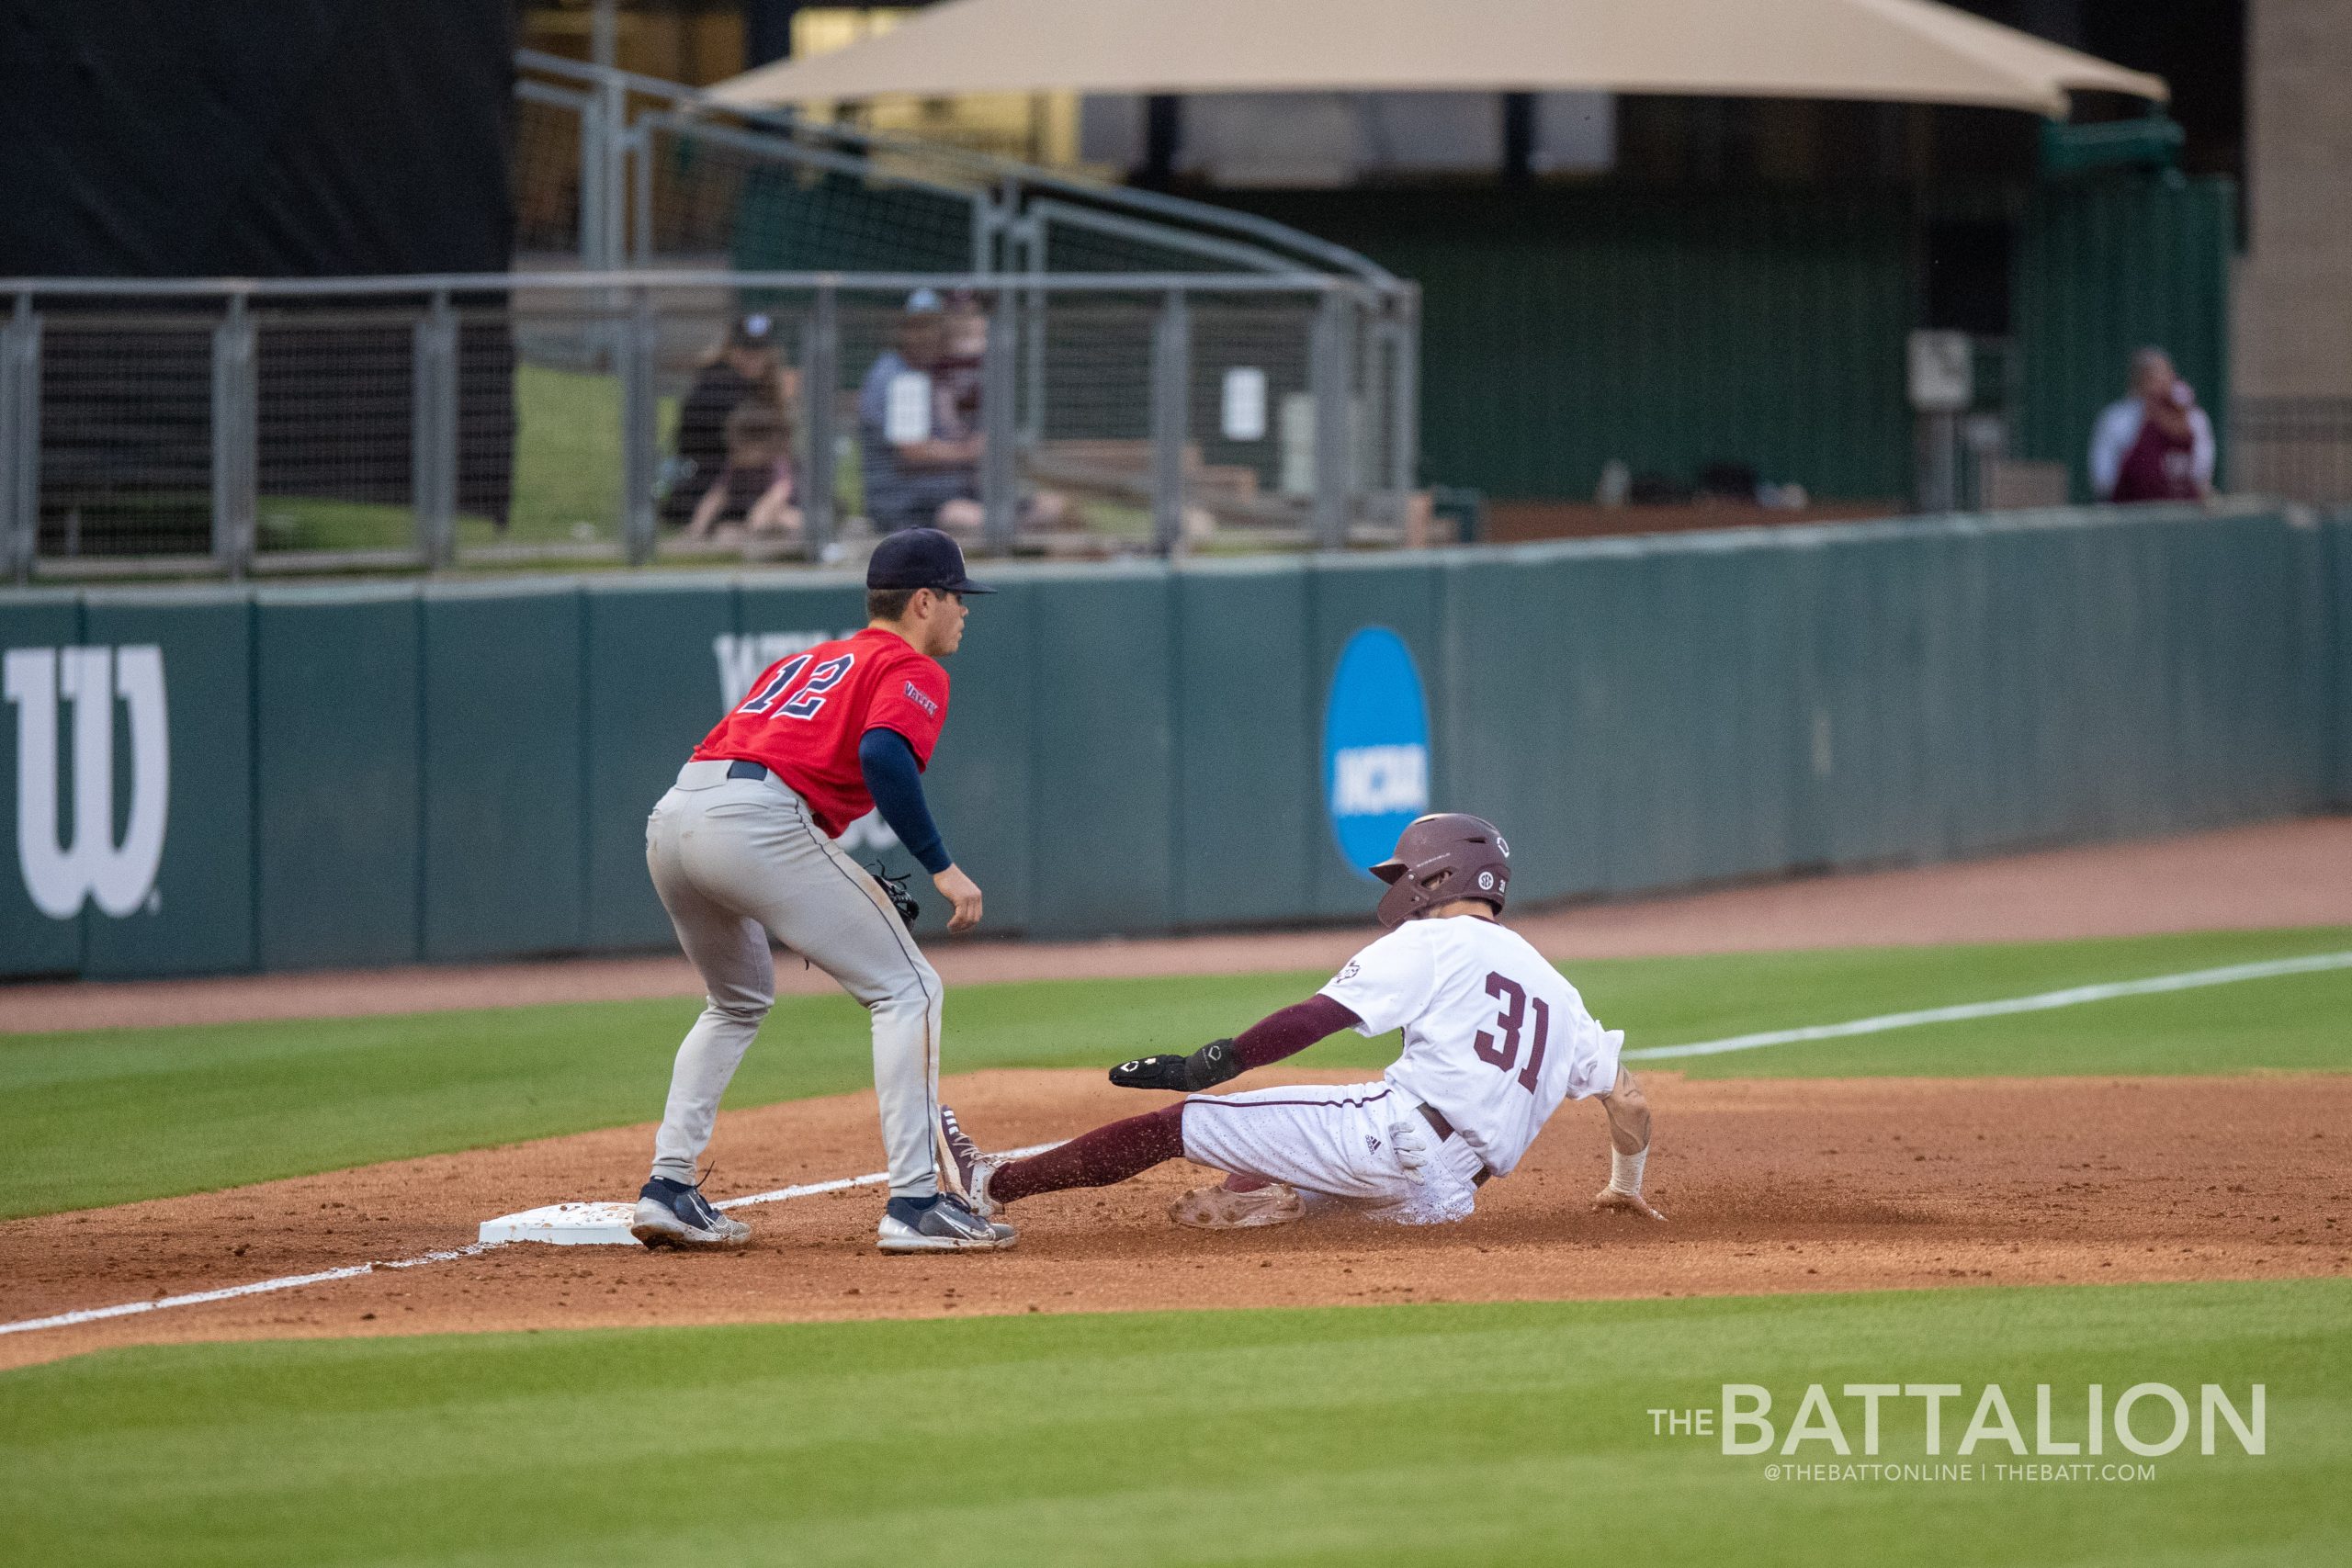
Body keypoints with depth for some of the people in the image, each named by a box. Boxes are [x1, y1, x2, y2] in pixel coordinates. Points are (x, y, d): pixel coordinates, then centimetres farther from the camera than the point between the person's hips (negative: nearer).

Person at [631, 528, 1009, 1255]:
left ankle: (668, 1189, 22)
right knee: (906, 988, 0)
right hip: (757, 821, -8)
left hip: (670, 816, 8)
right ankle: (914, 1205, -8)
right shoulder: (912, 670, 8)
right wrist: (941, 867, -12)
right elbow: (883, 755, -14)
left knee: (738, 1001, 30)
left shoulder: (807, 661, 32)